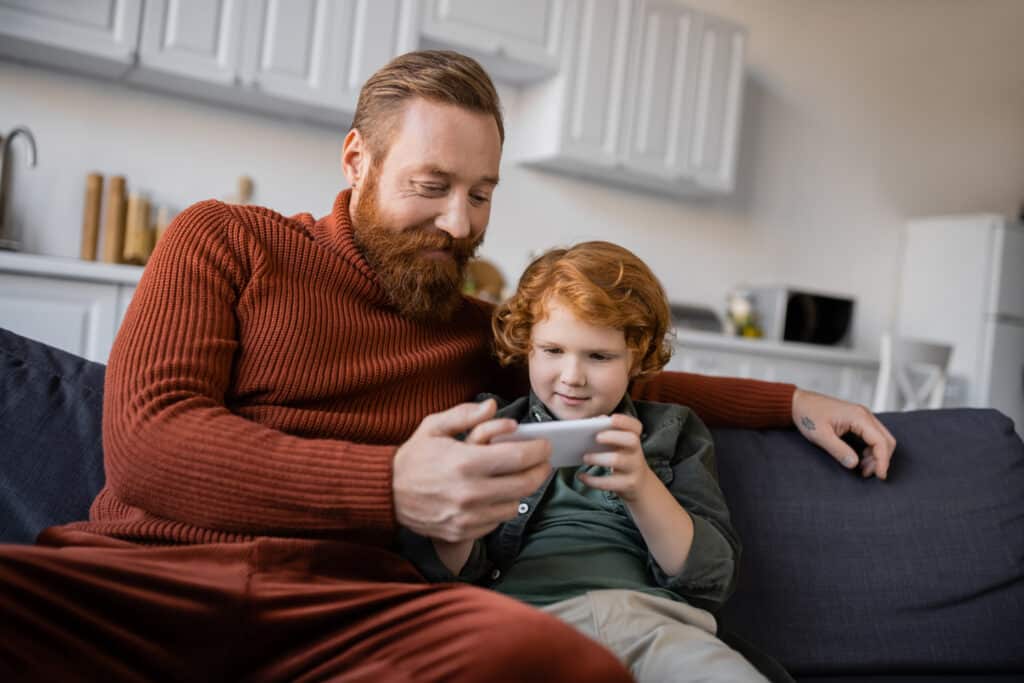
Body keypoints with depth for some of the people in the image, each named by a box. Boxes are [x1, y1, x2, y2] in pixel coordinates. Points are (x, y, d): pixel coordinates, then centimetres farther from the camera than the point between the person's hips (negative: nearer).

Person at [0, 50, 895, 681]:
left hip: (336, 601, 4)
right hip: (136, 569, -3)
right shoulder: (225, 240, 10)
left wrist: (790, 402, 26)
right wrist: (391, 488, -16)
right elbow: (143, 441, -3)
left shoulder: (479, 328, 22)